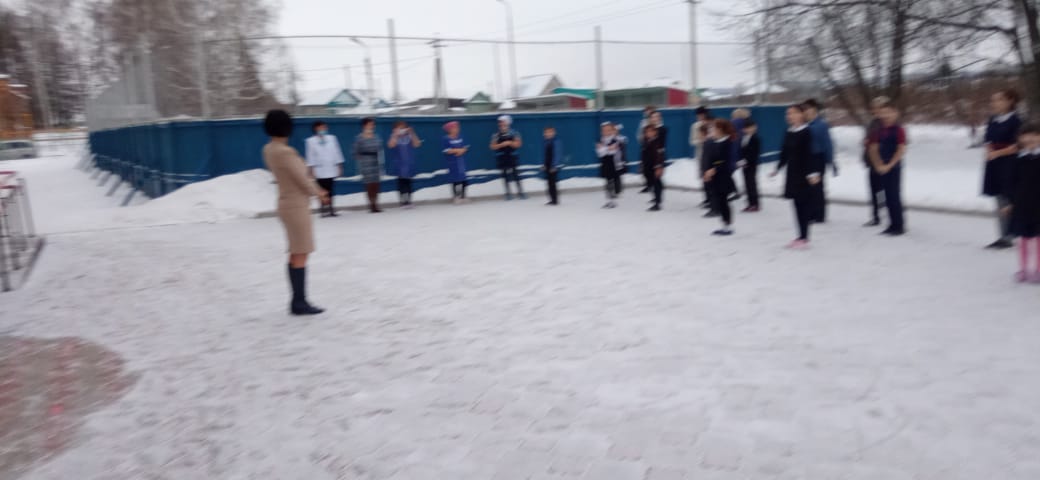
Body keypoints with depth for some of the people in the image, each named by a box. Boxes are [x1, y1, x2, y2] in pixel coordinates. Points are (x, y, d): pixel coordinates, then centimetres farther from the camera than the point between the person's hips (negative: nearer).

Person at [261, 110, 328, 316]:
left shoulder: (269, 149, 7)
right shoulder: (285, 152, -22)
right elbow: (303, 181, -15)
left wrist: (316, 191, 7)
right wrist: (317, 192, 5)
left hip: (289, 205, 9)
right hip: (297, 207, -9)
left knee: (295, 255, 13)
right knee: (301, 255, -3)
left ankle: (297, 301, 19)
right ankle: (299, 303, 3)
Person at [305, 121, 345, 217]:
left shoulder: (332, 138, 8)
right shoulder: (311, 141, -2)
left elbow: (336, 153, 10)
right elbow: (310, 156, -3)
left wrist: (340, 166, 9)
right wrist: (311, 169, -6)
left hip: (331, 170, 3)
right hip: (319, 171, -3)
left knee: (331, 191, 7)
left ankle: (331, 209, 12)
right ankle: (325, 209, 3)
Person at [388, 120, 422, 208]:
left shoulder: (409, 136, 0)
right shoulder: (394, 137, -1)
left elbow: (417, 144, -12)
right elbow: (390, 145, -18)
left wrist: (412, 134, -20)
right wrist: (396, 135, -23)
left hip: (409, 164, 1)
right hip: (399, 164, -1)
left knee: (408, 181, 4)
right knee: (401, 181, -2)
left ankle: (409, 200, 12)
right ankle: (403, 200, 4)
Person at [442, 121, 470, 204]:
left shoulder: (460, 137, 7)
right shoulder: (446, 139, -9)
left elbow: (466, 147, 9)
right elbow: (445, 151, -16)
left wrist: (462, 150, -13)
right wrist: (457, 150, -15)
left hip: (461, 160, 5)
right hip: (452, 162, -5)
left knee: (463, 178, 5)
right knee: (455, 179, -3)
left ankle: (463, 196, 15)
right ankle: (455, 197, 7)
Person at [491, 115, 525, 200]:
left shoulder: (514, 133, 0)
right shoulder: (496, 135, 0)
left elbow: (518, 144, -3)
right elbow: (493, 146, -2)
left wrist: (510, 143, -17)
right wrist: (502, 144, -16)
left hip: (512, 157, 0)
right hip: (502, 158, 1)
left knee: (516, 175, -1)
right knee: (506, 176, 5)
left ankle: (520, 192, 7)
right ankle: (508, 193, 13)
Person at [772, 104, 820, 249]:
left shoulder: (806, 132, -11)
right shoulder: (789, 133, 10)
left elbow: (809, 154, -17)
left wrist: (812, 172, -21)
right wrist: (778, 169, 22)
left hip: (804, 173, -7)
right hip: (792, 173, 7)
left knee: (804, 204, -3)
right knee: (797, 205, 10)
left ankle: (804, 238, 2)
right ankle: (801, 236, 16)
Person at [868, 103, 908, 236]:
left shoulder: (898, 130, -9)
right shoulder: (880, 130, 8)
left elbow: (901, 150, -14)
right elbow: (873, 149, 9)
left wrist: (889, 166, -16)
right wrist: (878, 165, -4)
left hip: (894, 168, -6)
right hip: (882, 169, 6)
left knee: (895, 196, -5)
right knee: (888, 197, 9)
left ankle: (899, 226, 2)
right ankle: (893, 225, 17)